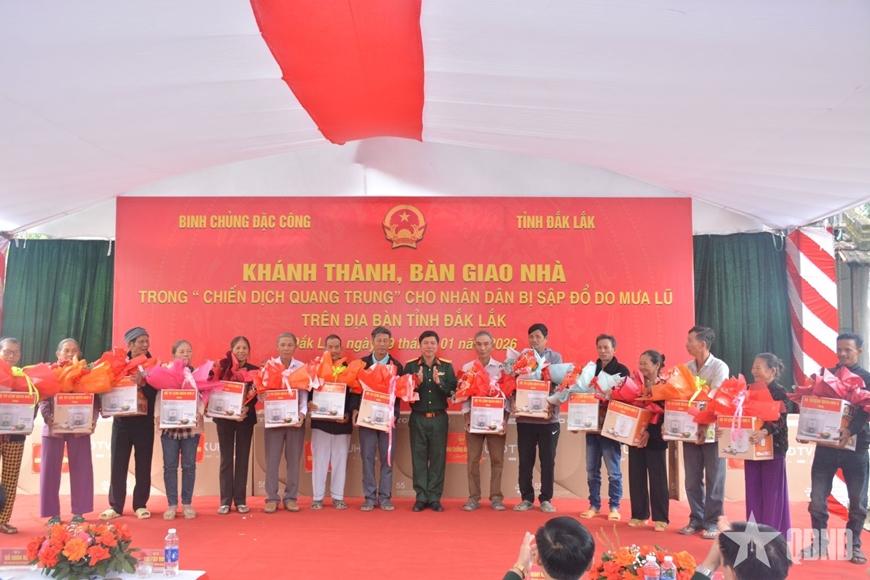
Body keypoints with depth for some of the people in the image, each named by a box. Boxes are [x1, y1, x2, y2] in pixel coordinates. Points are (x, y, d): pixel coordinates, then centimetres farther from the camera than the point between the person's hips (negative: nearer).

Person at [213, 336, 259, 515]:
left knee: (242, 458, 6)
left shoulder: (254, 370, 2)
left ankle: (240, 500, 13)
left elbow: (255, 396, -5)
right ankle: (225, 501, 11)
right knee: (226, 459, 5)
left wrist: (247, 409, -22)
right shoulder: (223, 368, 1)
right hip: (224, 417, -1)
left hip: (246, 418, 1)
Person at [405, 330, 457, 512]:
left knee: (438, 457, 3)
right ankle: (421, 497, 12)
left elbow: (453, 392, -4)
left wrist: (439, 382, -19)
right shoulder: (410, 366, 2)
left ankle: (435, 498, 12)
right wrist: (417, 383, -19)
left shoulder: (447, 366, 4)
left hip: (439, 418, 0)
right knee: (419, 457, 3)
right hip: (418, 418, 0)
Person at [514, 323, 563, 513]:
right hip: (525, 416, 1)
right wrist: (514, 402, -16)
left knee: (548, 460, 6)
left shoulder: (555, 357, 6)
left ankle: (545, 499, 16)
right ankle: (527, 498, 17)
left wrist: (552, 404, -18)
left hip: (548, 417, 0)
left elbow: (559, 383, -3)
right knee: (525, 460, 6)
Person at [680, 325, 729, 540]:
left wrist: (706, 426, -30)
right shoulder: (686, 368, 7)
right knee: (692, 480, 10)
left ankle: (712, 522, 13)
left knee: (714, 480, 4)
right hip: (690, 429, 5)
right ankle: (696, 519, 22)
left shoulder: (719, 367, -8)